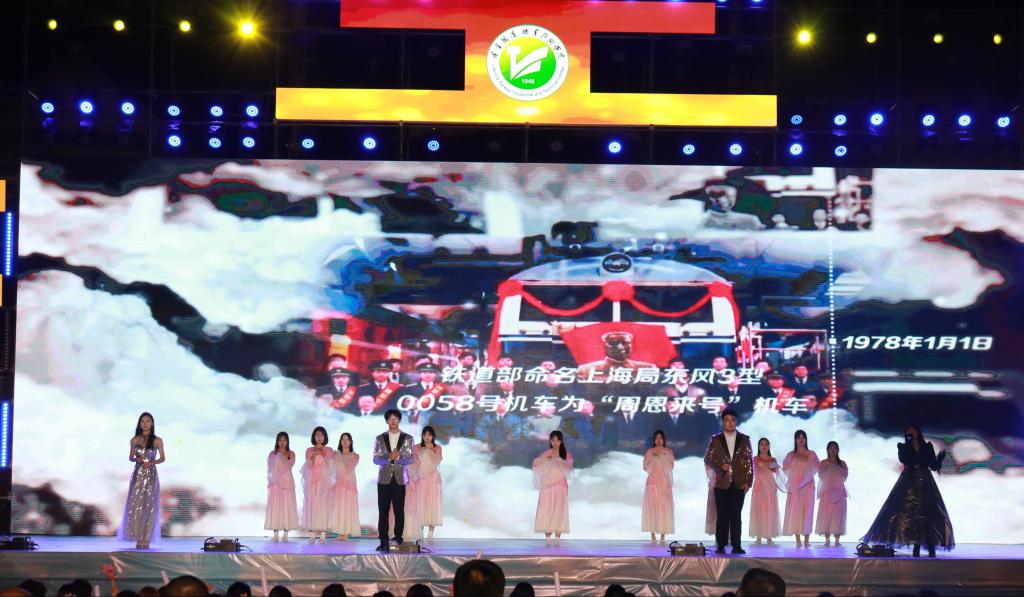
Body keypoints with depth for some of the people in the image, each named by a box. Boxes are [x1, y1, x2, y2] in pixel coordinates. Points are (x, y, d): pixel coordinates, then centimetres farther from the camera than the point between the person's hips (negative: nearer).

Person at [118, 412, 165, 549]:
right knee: (135, 505, -5)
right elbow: (130, 457, 10)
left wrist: (151, 462, -14)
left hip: (151, 475, -2)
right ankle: (138, 538, 0)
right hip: (137, 475, 2)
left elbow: (162, 458, 4)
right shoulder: (135, 440, 5)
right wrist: (137, 459, -12)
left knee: (148, 506, -3)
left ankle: (146, 539, 1)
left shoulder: (157, 441, -1)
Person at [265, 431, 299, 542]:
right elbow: (270, 469, 5)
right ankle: (275, 534, -4)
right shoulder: (272, 454, 10)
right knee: (275, 506, -6)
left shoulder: (291, 454, 10)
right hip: (275, 483, 0)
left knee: (287, 506, -4)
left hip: (287, 482, 0)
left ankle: (286, 534, -2)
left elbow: (289, 465, -5)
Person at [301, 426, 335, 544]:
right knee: (311, 506, -6)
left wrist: (324, 455, -12)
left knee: (324, 506, -6)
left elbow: (331, 466, 1)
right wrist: (314, 455, -15)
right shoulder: (309, 450, 10)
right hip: (312, 481, 0)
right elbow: (309, 465, -2)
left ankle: (323, 535, -7)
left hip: (324, 482, 0)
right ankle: (312, 534, -5)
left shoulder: (329, 450, 10)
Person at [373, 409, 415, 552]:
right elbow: (376, 459, 1)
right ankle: (383, 541, 1)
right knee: (383, 511, -2)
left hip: (400, 479, 0)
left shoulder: (407, 438, 7)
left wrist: (398, 457, -18)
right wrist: (389, 458, -16)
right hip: (384, 479, 0)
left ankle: (398, 539, 6)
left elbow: (410, 459, 0)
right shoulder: (380, 439, 8)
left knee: (399, 511, 0)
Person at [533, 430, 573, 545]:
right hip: (547, 485, 1)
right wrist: (545, 457, -18)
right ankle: (547, 537, -2)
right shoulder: (546, 453, 7)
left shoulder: (566, 454, 5)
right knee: (546, 510, -5)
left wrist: (557, 458, -23)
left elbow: (569, 466, -11)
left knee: (559, 510, -5)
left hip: (560, 485, 0)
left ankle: (558, 537, -3)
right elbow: (535, 463, -3)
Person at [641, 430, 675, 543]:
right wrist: (653, 456, -7)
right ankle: (653, 534, -3)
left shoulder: (668, 452, 10)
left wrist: (662, 455, -8)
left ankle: (663, 535, -4)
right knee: (652, 506, -6)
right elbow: (646, 466, 2)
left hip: (665, 482, 0)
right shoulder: (650, 452, 9)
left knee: (664, 506, -6)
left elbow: (671, 466, -1)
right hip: (653, 482, 0)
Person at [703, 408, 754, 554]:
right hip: (721, 483, 0)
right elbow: (707, 459, 7)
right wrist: (720, 466, -10)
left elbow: (750, 461, 5)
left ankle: (736, 545, 1)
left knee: (736, 515, -1)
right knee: (722, 515, 1)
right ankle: (721, 546, 4)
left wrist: (748, 482, -2)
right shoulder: (715, 440, 6)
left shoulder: (744, 440, 6)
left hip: (739, 483, 0)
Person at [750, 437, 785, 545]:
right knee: (758, 511, -5)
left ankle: (769, 537, -1)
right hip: (759, 487, -1)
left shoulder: (773, 460, 11)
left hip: (771, 488, 1)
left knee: (770, 512, -3)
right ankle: (758, 537, -4)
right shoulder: (756, 459, 6)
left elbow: (777, 472, -3)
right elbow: (757, 471, -7)